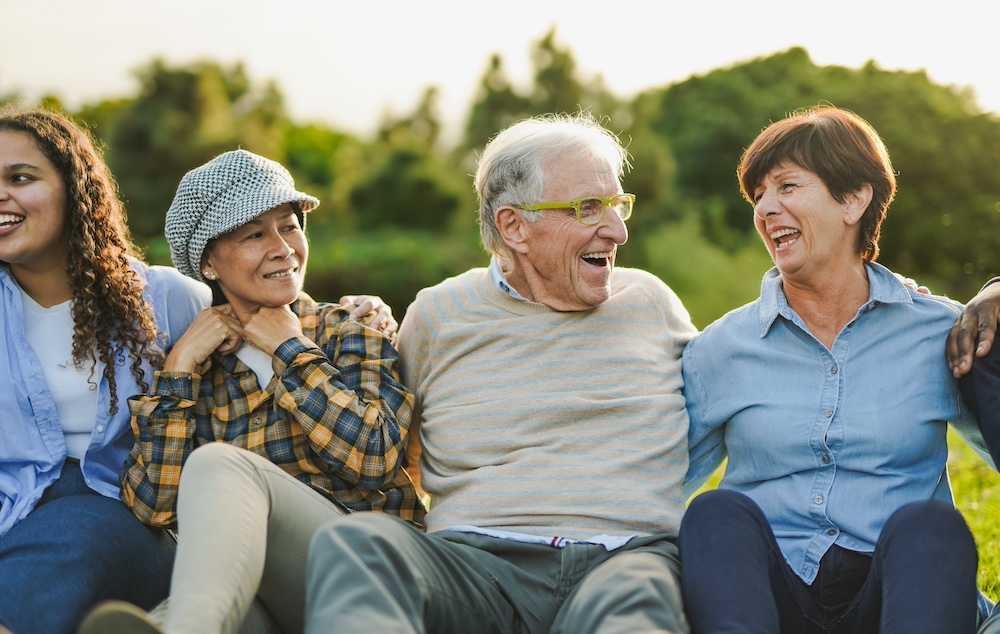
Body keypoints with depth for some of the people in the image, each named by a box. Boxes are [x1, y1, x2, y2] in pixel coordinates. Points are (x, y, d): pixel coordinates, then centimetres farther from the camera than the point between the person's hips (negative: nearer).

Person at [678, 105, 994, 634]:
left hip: (893, 590, 0)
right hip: (766, 591, 1)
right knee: (718, 513, -28)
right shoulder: (720, 350, 11)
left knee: (929, 525, -31)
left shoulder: (941, 332, 9)